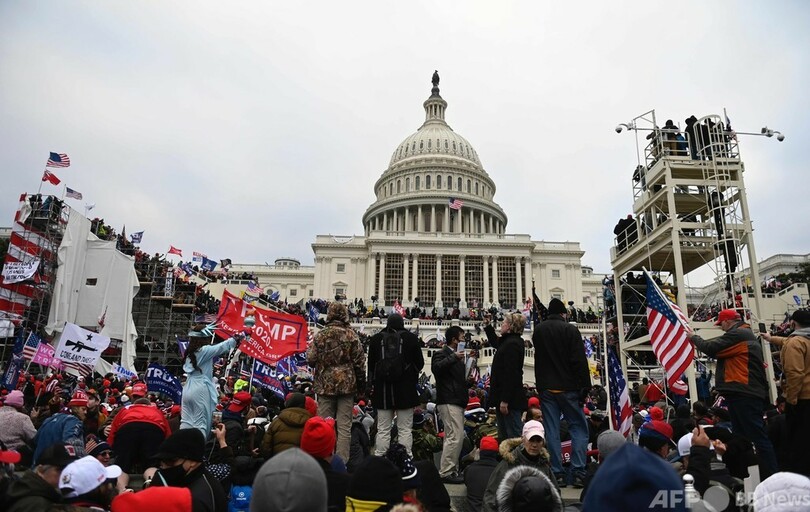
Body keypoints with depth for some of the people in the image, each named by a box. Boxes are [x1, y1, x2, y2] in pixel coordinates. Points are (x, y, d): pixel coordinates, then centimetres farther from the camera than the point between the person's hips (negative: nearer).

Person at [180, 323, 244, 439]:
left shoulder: (189, 352, 14)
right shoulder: (205, 350, -7)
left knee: (186, 423, 7)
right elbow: (224, 346, -2)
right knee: (201, 423, -5)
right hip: (201, 391, -7)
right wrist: (238, 337, 12)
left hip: (188, 390, 7)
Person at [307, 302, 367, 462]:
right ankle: (342, 460, 6)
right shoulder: (351, 335, -5)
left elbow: (310, 359, -2)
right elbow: (360, 361, -2)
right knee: (344, 426, 5)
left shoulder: (320, 335, -4)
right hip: (347, 384, 0)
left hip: (325, 384, 1)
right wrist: (361, 382, 9)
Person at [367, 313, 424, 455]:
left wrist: (372, 383, 18)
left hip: (383, 390, 2)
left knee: (383, 430, 8)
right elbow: (420, 363, 3)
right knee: (405, 429, 4)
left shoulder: (376, 339, 3)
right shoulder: (411, 338, -3)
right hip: (406, 389, -2)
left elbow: (371, 365, 8)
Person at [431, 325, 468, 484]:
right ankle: (446, 472, -9)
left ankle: (453, 470, 21)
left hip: (457, 401, 10)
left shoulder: (456, 355, 19)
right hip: (449, 402, -10)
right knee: (455, 436, -14)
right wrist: (454, 357, -27)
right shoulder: (442, 354, -8)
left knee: (455, 437, 13)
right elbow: (436, 368, -30)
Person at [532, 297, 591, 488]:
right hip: (568, 387, -3)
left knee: (552, 430, 5)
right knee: (578, 427, 6)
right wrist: (585, 387, -7)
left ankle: (557, 474, 6)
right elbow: (579, 360, -10)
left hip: (546, 388, 4)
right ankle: (578, 473, 0)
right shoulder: (570, 329, -7)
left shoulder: (539, 330, 7)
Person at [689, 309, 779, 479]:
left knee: (758, 437, -12)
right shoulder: (748, 335, 24)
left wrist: (694, 338, 2)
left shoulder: (737, 334, -10)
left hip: (744, 394, -11)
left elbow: (711, 348, -13)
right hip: (746, 393, 11)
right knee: (742, 438, 12)